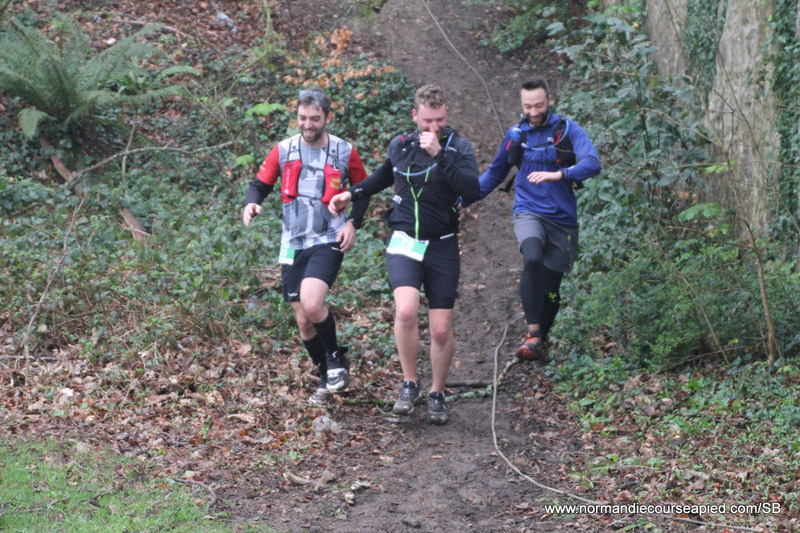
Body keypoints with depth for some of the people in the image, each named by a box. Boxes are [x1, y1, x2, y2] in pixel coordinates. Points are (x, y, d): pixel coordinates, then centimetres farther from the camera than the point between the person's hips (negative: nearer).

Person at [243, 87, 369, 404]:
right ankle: (328, 378, 26)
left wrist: (352, 223, -5)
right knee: (304, 323, 6)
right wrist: (251, 203, -14)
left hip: (328, 242, -3)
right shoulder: (283, 151, 2)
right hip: (293, 244, 3)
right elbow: (261, 184, 9)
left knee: (311, 304, -26)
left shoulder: (344, 152, -1)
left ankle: (337, 358, 0)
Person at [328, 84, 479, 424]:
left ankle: (437, 395, 22)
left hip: (442, 246, -1)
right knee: (406, 310, -25)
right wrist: (351, 195, 17)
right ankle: (409, 384, -6)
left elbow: (471, 189, -24)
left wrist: (439, 154, -29)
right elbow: (384, 176, 27)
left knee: (441, 330, 0)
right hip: (404, 243, 1)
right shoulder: (399, 146, 4)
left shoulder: (458, 148, -6)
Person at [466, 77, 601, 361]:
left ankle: (542, 340, 31)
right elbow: (495, 172, 22)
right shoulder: (515, 134, 8)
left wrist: (558, 174, -35)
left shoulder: (567, 130, -3)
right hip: (528, 213, 0)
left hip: (562, 218, 0)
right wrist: (462, 199, 16)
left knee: (551, 284, 5)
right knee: (533, 259, -31)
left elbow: (592, 163, -18)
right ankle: (533, 332, -28)